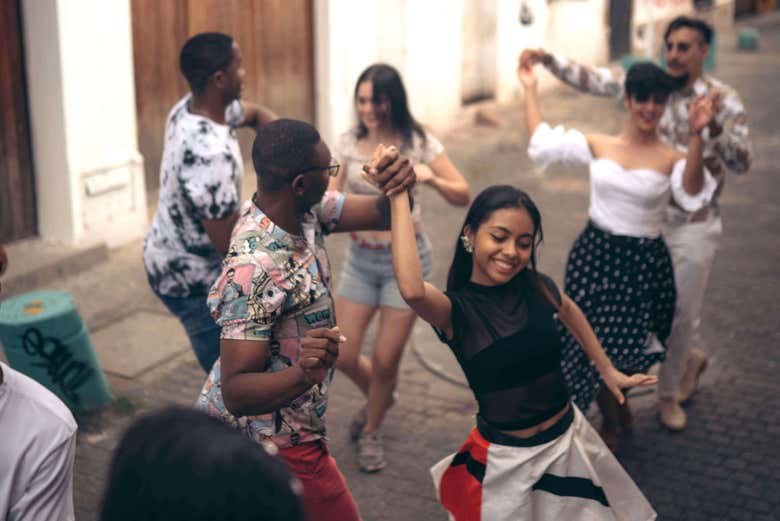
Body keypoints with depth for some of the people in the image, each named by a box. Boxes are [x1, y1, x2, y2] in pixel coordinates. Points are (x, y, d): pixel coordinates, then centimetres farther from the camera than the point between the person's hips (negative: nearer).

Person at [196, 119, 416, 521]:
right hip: (275, 445, -9)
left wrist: (400, 183, -28)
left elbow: (381, 215, -5)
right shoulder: (253, 269, -34)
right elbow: (236, 392, -33)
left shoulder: (305, 209, -8)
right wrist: (305, 375, -50)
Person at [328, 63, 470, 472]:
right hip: (360, 258, 3)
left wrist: (430, 177, -28)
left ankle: (370, 432, 29)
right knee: (343, 356, 4)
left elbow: (463, 196, -9)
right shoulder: (348, 143, -1)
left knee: (385, 360, 1)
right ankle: (378, 398, 39)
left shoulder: (418, 143, -10)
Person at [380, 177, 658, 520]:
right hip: (506, 459, -5)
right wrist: (399, 197, -37)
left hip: (568, 441, 5)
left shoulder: (536, 287, -7)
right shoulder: (455, 309, -20)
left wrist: (607, 371, 22)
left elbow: (569, 311, 17)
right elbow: (412, 290, -44)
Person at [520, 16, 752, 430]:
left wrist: (714, 125, -36)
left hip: (694, 225, -3)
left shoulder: (724, 100, -12)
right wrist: (550, 61, -16)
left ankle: (668, 394, 28)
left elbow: (741, 164, -19)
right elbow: (594, 80, -3)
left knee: (682, 311, 6)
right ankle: (692, 356, 44)